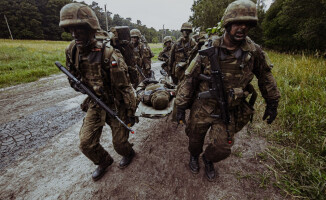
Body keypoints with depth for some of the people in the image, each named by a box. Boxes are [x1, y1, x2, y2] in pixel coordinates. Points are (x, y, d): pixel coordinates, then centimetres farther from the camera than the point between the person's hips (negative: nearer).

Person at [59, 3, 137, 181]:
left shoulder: (109, 55, -24)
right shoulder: (72, 51, -4)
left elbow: (124, 87, -20)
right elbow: (73, 76, 15)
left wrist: (131, 113, -15)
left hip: (116, 105, -5)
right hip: (95, 104, 6)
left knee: (119, 143, 9)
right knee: (86, 143, 8)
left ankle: (128, 154, 47)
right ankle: (104, 162, 38)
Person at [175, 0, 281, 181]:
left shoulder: (254, 51, -5)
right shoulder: (208, 51, -12)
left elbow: (265, 75, 11)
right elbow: (190, 78, -9)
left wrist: (272, 102, 13)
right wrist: (181, 106, -10)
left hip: (228, 111, 2)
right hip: (202, 107, -1)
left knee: (222, 149, 6)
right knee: (195, 139, 18)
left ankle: (208, 159, 44)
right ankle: (194, 156, 55)